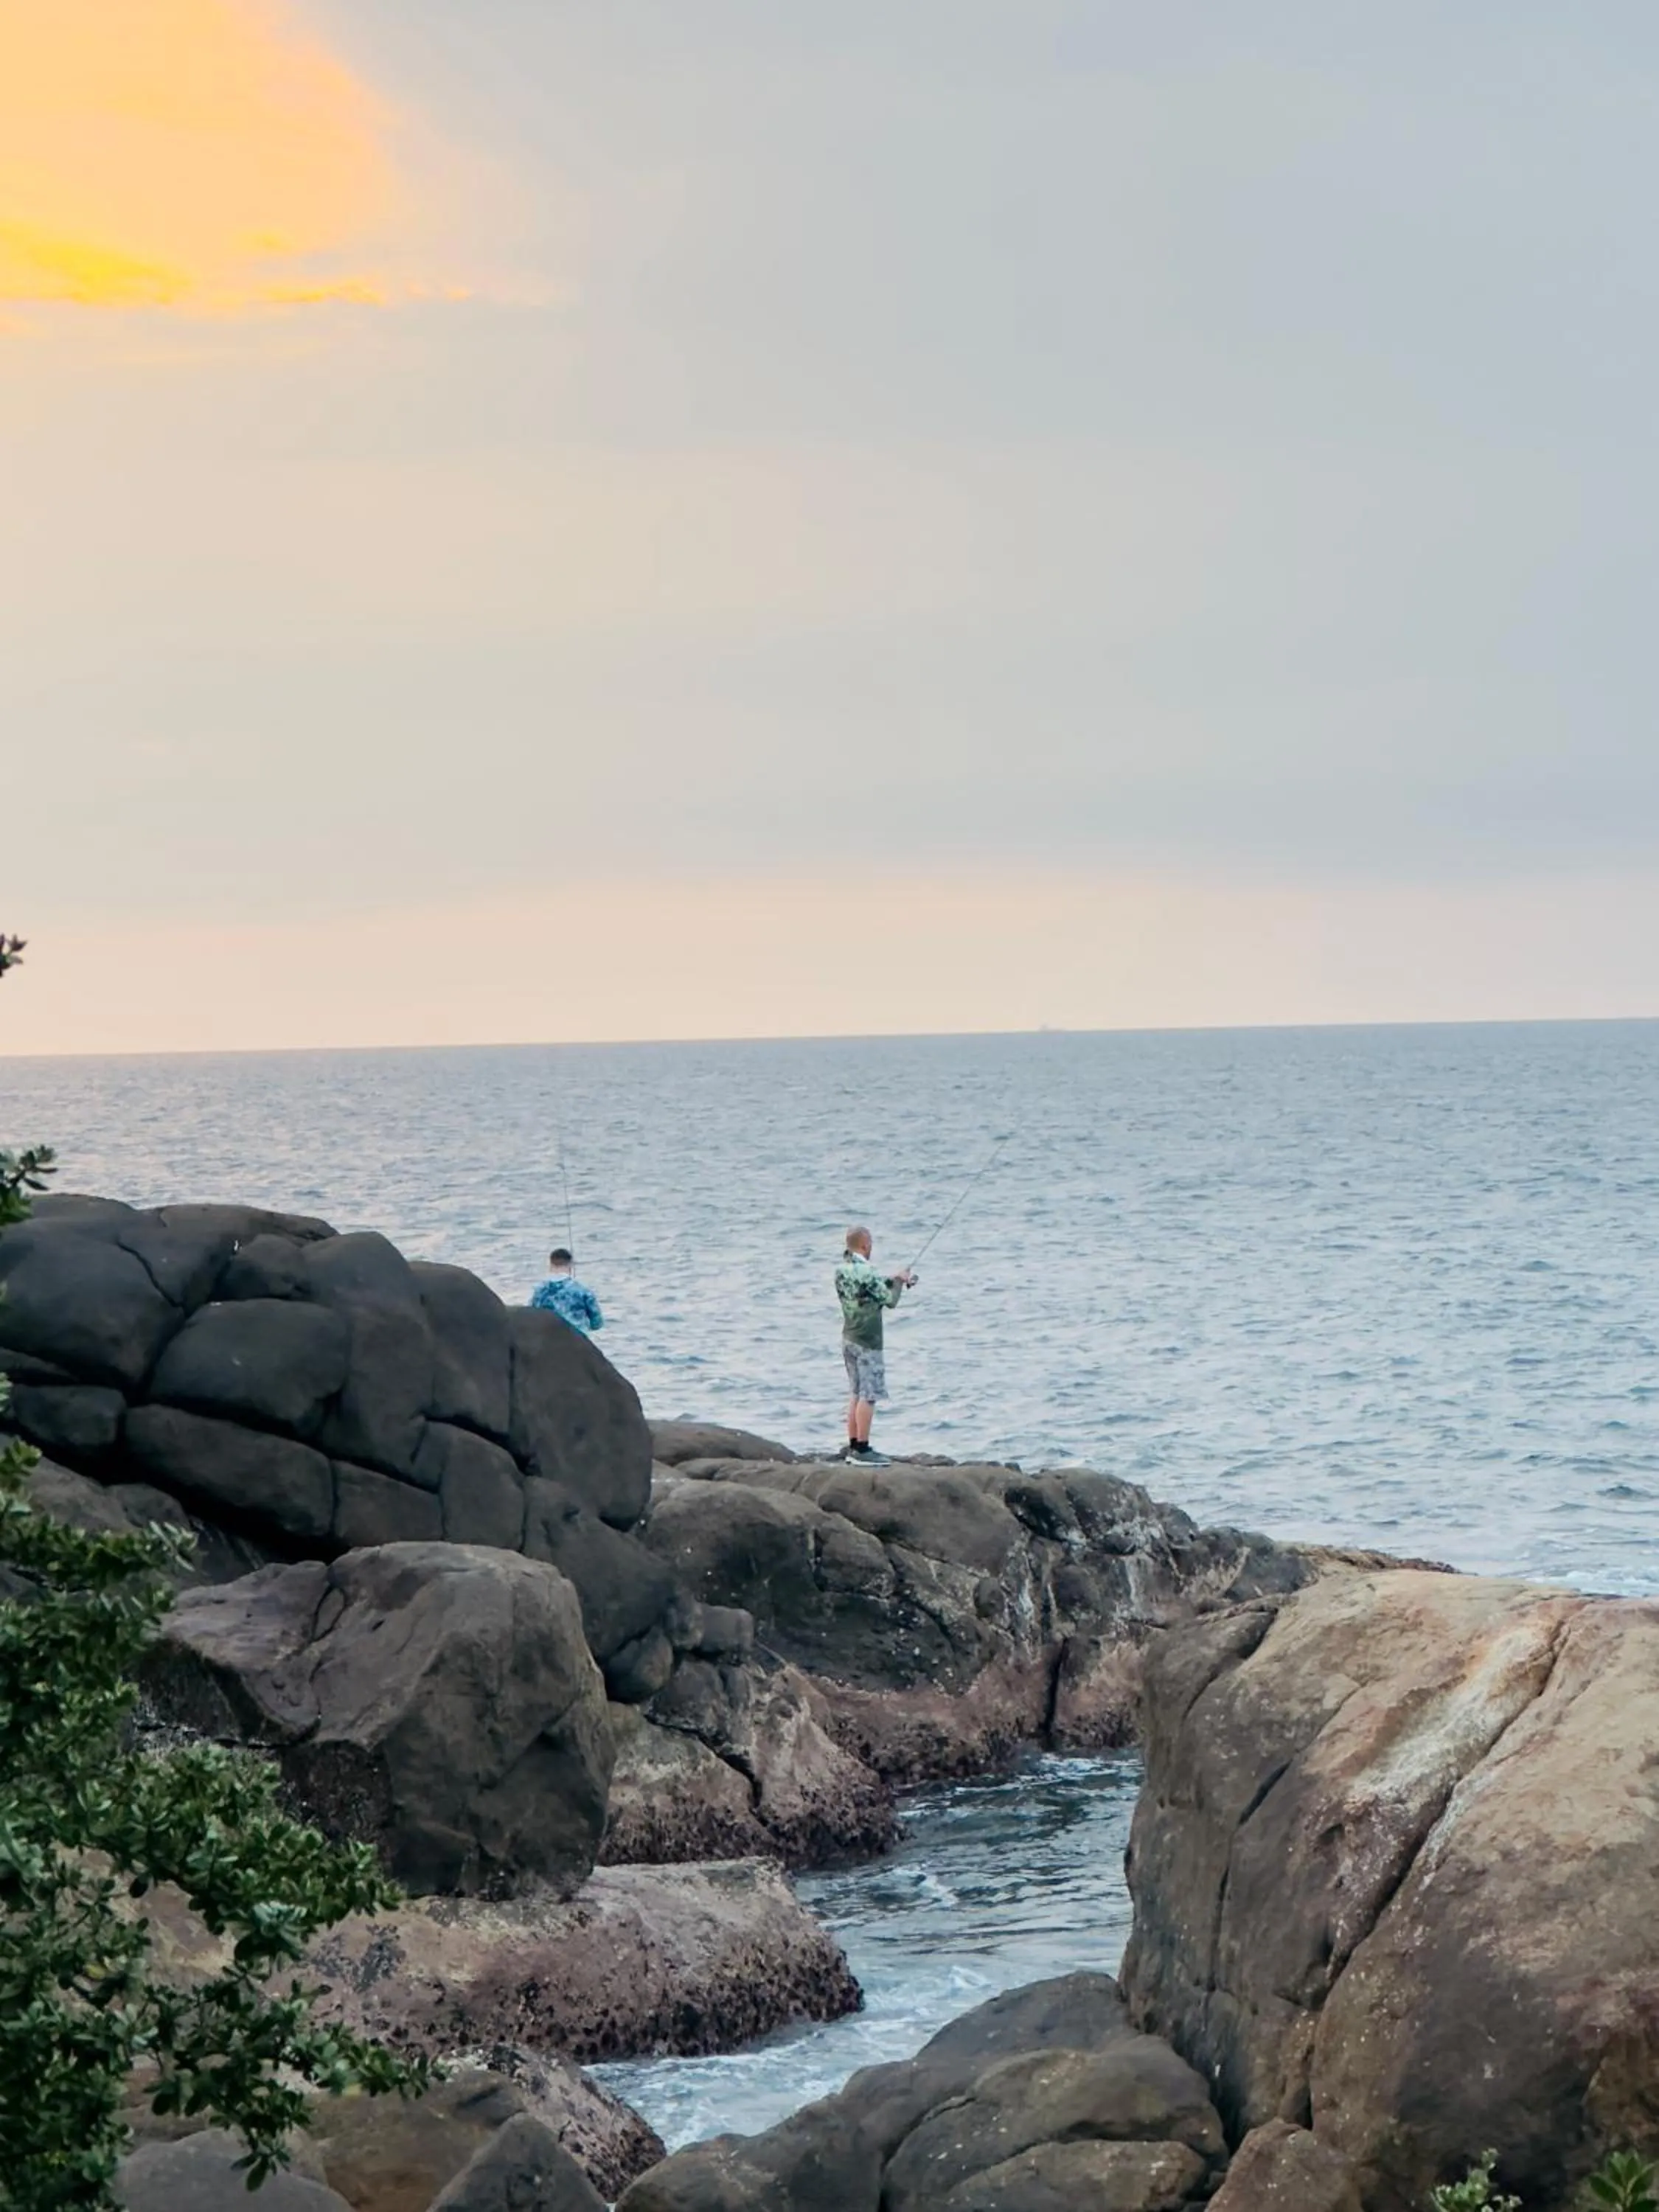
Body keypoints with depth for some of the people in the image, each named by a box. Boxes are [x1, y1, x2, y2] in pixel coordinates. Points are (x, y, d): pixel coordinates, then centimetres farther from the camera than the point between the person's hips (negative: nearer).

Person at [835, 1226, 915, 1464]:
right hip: (867, 1342, -8)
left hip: (849, 1338, 8)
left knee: (856, 1394, 14)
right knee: (869, 1396, -4)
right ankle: (862, 1450, -3)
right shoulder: (868, 1272, -20)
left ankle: (853, 1447, 16)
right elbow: (890, 1300, -11)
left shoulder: (842, 1270, 5)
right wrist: (899, 1281, 5)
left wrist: (893, 1281, 14)